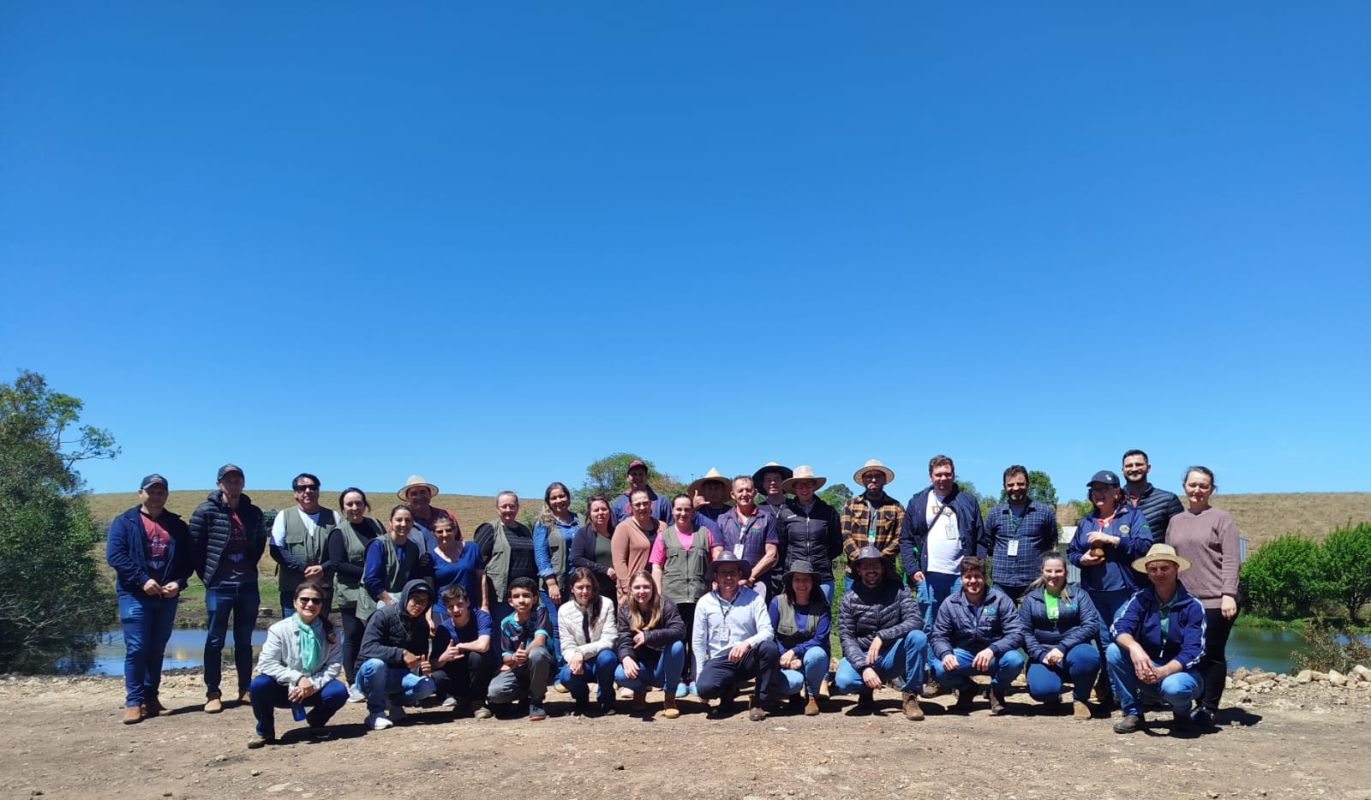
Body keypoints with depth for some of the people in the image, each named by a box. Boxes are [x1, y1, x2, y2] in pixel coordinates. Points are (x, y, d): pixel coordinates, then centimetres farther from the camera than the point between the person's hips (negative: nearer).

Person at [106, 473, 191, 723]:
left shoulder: (177, 525, 12)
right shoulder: (124, 522, 2)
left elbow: (188, 559, 10)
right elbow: (114, 556, -9)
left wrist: (179, 582, -9)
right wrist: (142, 580, -18)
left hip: (167, 597, 4)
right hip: (134, 595, -3)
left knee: (157, 650, 9)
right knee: (136, 649, -5)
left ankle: (151, 698, 17)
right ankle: (133, 702, 1)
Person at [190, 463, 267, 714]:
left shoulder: (253, 512, 6)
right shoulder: (206, 511, -5)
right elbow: (194, 546, -3)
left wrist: (249, 568, 12)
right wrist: (207, 575, -2)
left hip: (248, 586, 4)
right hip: (219, 587, -3)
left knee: (244, 641, 10)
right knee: (215, 641, 3)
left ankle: (245, 690, 18)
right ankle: (212, 694, 11)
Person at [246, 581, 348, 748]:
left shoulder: (329, 632, -6)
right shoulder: (279, 629, -12)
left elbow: (335, 664, -8)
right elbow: (266, 663, -17)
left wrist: (313, 684, -23)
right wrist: (297, 678, -27)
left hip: (314, 689, 1)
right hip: (284, 689, -1)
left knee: (339, 691, -28)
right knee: (258, 685, -30)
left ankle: (316, 723, 7)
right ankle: (265, 731, -2)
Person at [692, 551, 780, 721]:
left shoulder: (753, 598, 1)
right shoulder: (705, 602, 5)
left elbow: (767, 631, -9)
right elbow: (698, 642, 6)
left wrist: (747, 643, -28)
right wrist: (699, 676, -1)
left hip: (748, 658, 0)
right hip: (720, 661, 0)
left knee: (769, 648, -31)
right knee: (705, 687, -31)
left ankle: (759, 702, -11)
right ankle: (729, 690, 9)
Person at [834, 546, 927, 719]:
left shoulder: (897, 590, -4)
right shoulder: (849, 599, -3)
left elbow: (916, 620, -17)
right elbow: (846, 638, -9)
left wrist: (882, 636, -28)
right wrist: (864, 667, -25)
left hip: (893, 657, 0)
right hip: (861, 656, 0)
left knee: (918, 637, -28)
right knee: (844, 681, -31)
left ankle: (910, 696, -12)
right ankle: (866, 691, 7)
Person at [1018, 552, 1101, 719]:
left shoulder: (1078, 594, 6)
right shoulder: (1030, 598, 10)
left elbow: (1091, 625, -7)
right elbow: (1025, 631, 3)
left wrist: (1062, 647, -18)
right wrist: (1041, 655, -16)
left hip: (1073, 651, 0)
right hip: (1044, 655, 0)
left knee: (1087, 656, -36)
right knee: (1041, 690, -30)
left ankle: (1080, 699, -5)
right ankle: (1054, 695, 12)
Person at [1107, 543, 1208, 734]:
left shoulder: (1192, 606, -12)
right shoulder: (1140, 599, -4)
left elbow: (1192, 652, -19)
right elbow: (1120, 627, -18)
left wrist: (1163, 672, -35)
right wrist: (1134, 647, -41)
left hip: (1181, 672, -3)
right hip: (1147, 671, 3)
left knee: (1173, 687, -37)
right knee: (1114, 651, -23)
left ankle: (1182, 714, 2)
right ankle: (1132, 713, -7)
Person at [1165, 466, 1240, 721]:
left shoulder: (1221, 519, 1)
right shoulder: (1175, 521, 15)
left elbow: (1230, 560, -7)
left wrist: (1228, 594, -16)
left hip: (1215, 602, -4)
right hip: (1184, 602, 5)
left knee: (1212, 655, 0)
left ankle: (1209, 709, 9)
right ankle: (1198, 704, 16)